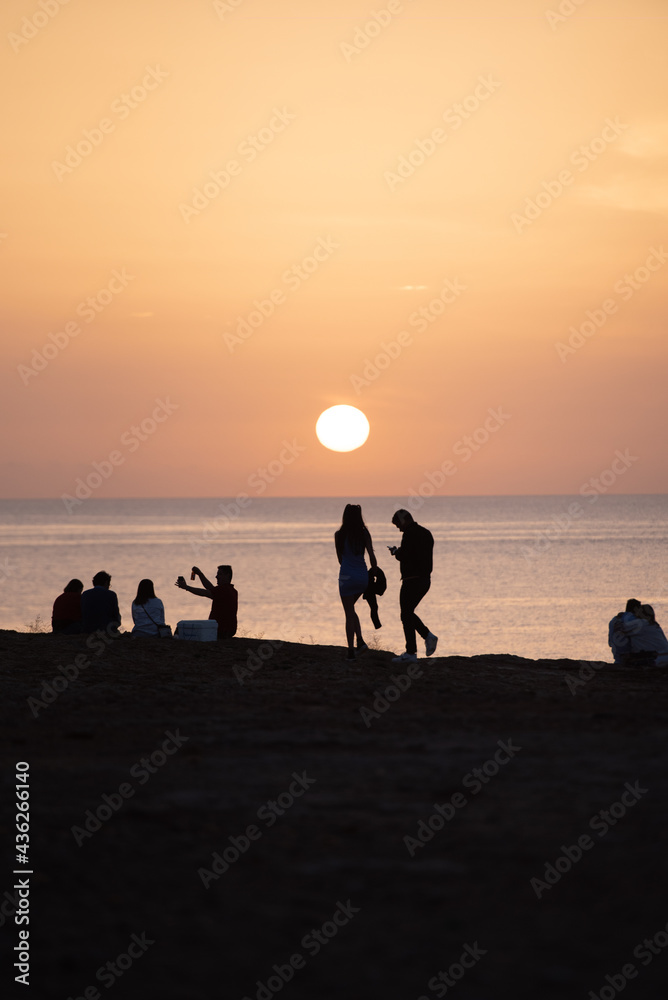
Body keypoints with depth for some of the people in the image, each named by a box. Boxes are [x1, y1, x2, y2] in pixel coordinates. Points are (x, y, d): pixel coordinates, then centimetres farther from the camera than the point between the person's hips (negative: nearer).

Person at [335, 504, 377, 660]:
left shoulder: (339, 535, -5)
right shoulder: (364, 534, -1)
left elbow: (340, 558, 5)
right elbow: (372, 556, -5)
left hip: (347, 576, -3)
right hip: (363, 576, 3)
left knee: (349, 614, 4)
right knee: (351, 610, 23)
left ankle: (351, 651, 2)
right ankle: (360, 641, 8)